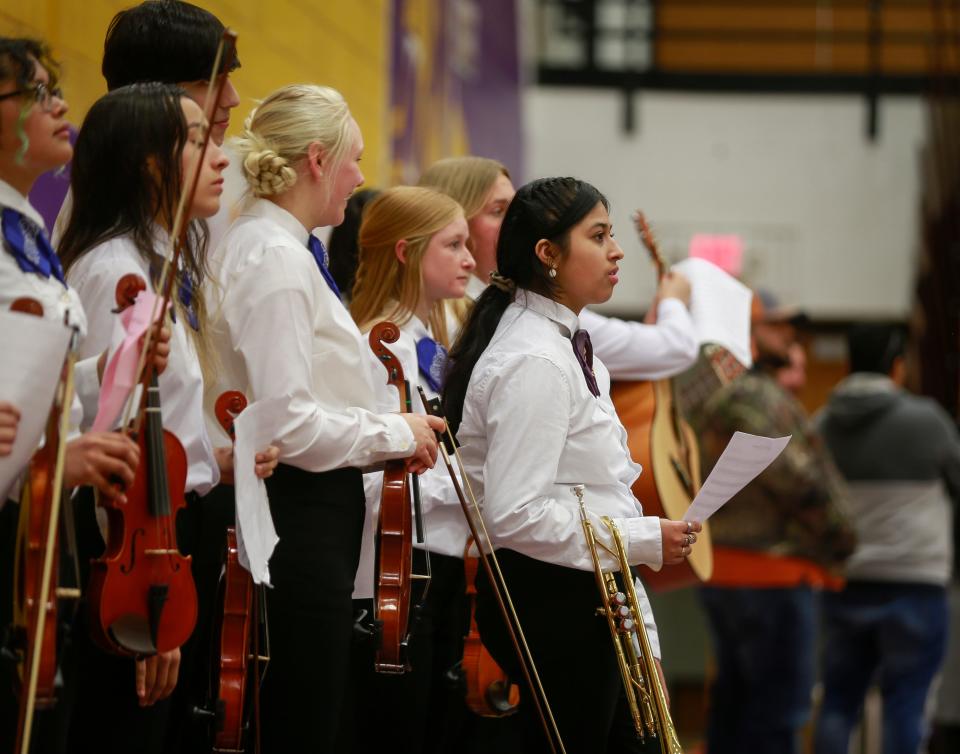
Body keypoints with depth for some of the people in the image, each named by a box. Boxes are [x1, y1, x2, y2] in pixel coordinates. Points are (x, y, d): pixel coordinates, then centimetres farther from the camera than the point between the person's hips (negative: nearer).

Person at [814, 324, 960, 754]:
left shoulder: (821, 427, 3)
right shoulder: (925, 420, -9)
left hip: (842, 585, 4)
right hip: (913, 582, -4)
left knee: (838, 700, 10)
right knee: (905, 703, 1)